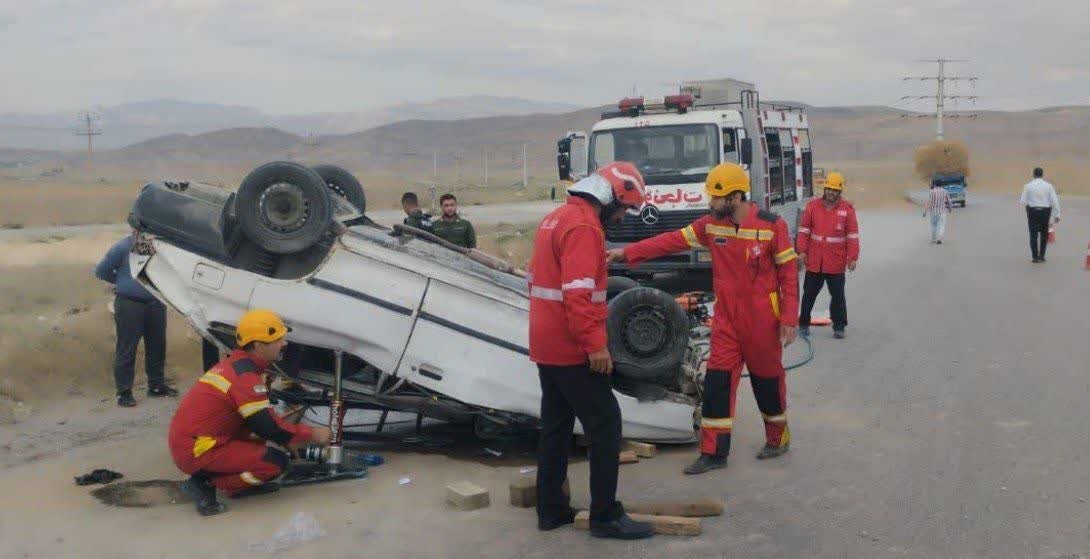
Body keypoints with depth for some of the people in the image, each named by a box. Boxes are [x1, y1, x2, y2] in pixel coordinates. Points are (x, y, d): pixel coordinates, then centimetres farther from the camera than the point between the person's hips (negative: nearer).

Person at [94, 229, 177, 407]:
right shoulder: (123, 247, -8)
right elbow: (101, 271, 0)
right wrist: (123, 282, 7)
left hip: (155, 303, 4)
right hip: (129, 304, -4)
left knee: (157, 347, 12)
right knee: (126, 350, -1)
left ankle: (156, 385, 27)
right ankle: (124, 392, 6)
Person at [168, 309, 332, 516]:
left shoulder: (235, 363, 11)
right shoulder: (244, 376, -18)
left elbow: (261, 419, 19)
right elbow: (269, 427, -18)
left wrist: (295, 436, 11)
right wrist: (311, 434, -6)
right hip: (196, 452, -9)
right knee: (276, 461, -14)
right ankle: (205, 484, -9)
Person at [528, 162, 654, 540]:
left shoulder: (557, 218, 14)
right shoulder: (584, 226, -18)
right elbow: (579, 294, -25)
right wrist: (595, 345, -22)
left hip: (547, 345, 10)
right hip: (573, 350, -10)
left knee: (556, 425, 14)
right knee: (605, 424, -4)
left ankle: (550, 509, 20)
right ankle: (605, 516, 0)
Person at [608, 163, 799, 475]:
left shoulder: (771, 225, -14)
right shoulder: (711, 225, -1)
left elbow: (788, 273, -10)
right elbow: (672, 241, -2)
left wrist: (789, 319, -12)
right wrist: (627, 253, -8)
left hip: (762, 320, -4)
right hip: (726, 319, 4)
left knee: (768, 379, 11)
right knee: (717, 382, 1)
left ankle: (778, 439, 33)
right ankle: (714, 452, 8)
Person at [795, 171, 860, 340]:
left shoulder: (847, 209, -3)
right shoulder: (812, 206, 1)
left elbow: (853, 235, -3)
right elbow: (804, 230, 3)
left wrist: (853, 257, -7)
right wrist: (802, 251, -4)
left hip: (836, 263, -1)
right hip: (813, 261, 1)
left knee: (838, 295, 6)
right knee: (809, 293, 11)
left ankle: (839, 327, 15)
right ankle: (803, 324, 22)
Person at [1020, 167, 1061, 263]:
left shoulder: (1028, 186, -5)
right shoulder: (1048, 185, -3)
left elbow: (1023, 202, -7)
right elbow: (1054, 201, -5)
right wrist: (1057, 215, 0)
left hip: (1032, 211, -1)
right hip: (1045, 211, 1)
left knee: (1033, 234, 5)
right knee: (1044, 234, 16)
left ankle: (1035, 257, 4)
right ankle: (1041, 256, 18)